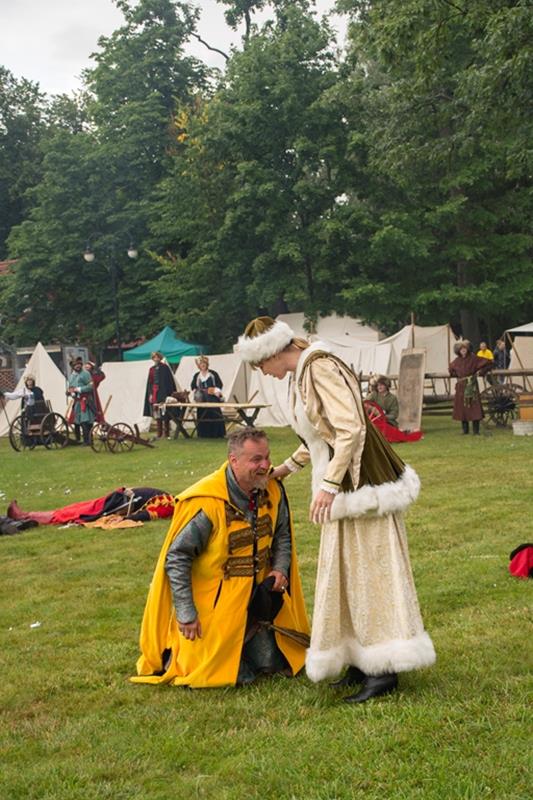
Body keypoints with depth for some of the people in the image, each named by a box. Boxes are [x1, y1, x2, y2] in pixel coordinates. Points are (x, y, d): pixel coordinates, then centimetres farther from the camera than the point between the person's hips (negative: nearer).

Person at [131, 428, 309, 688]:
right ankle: (175, 654, 21)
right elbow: (175, 559, -21)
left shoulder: (272, 490, -7)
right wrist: (186, 614, -19)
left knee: (269, 663, 6)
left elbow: (282, 534, 13)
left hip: (255, 598, 6)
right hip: (214, 604, -6)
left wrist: (280, 568, -5)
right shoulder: (207, 504, -28)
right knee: (231, 675, -4)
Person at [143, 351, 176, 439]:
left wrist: (168, 393, -11)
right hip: (154, 393, 5)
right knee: (157, 416, 4)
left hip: (163, 393, -5)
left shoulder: (165, 368, -1)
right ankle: (159, 433, 8)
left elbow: (169, 381, -4)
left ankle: (167, 433, -2)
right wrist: (150, 394, 5)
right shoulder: (152, 369, 14)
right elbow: (149, 383, 15)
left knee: (165, 415, -7)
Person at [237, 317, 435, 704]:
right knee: (347, 570, 13)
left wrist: (328, 485, -28)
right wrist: (287, 467, 30)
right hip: (344, 485, 10)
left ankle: (384, 672, 0)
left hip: (359, 483, -10)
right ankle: (362, 662, 21)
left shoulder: (320, 368, -18)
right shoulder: (303, 373, 12)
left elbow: (351, 429, -26)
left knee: (368, 568, -6)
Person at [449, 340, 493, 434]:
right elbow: (450, 369, 29)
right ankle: (465, 430, 14)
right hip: (461, 387, 4)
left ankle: (476, 431, -4)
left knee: (474, 406, -8)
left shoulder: (473, 359, -6)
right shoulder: (457, 361, 7)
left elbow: (489, 363, -4)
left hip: (471, 385, -4)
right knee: (461, 407, 4)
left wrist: (481, 371, -4)